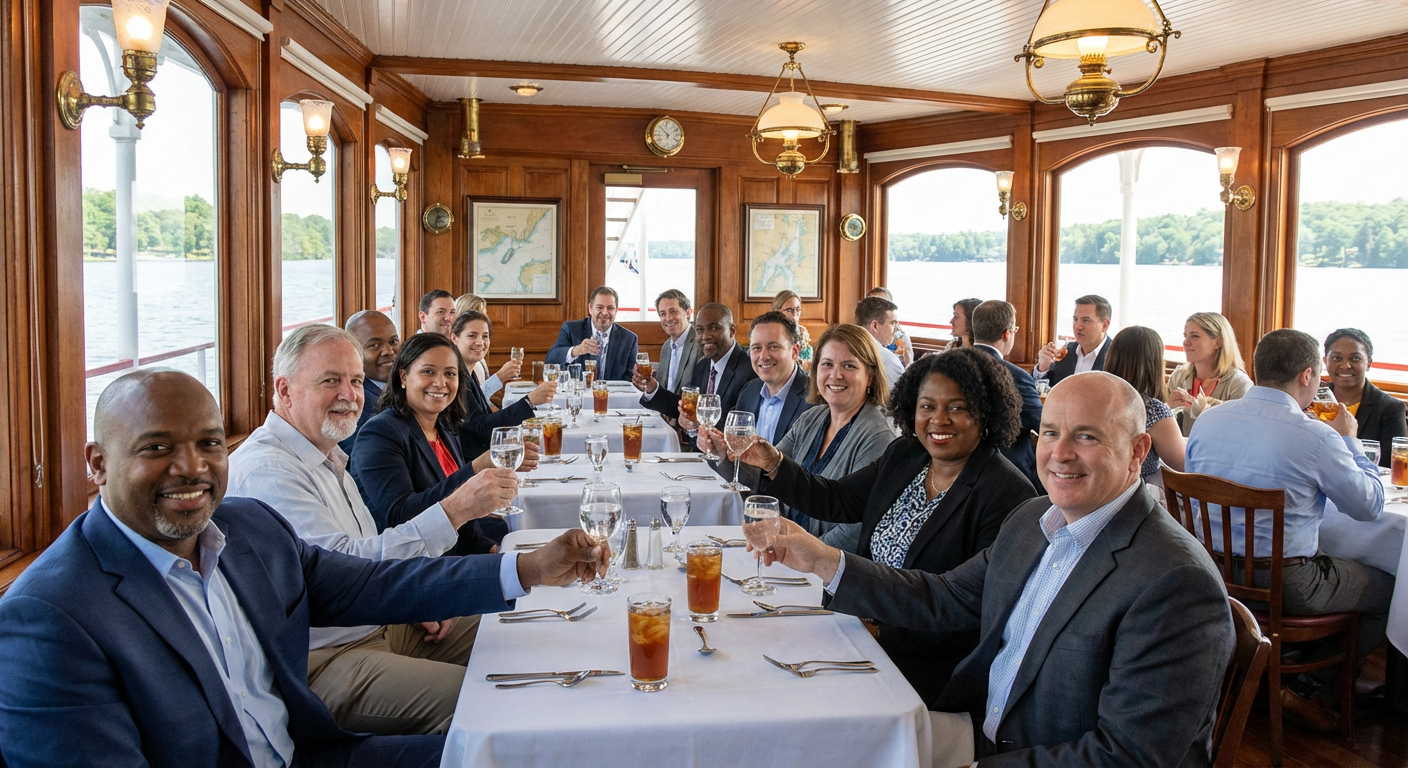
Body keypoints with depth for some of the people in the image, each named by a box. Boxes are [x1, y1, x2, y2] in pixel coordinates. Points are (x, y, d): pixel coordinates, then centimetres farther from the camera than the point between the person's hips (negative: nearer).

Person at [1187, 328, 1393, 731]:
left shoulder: (1207, 419, 0)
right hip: (1285, 585, -7)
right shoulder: (1315, 436, -17)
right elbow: (1370, 506, -3)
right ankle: (1307, 687, 13)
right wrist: (1349, 439, 10)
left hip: (1213, 572, 7)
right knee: (1391, 590, 14)